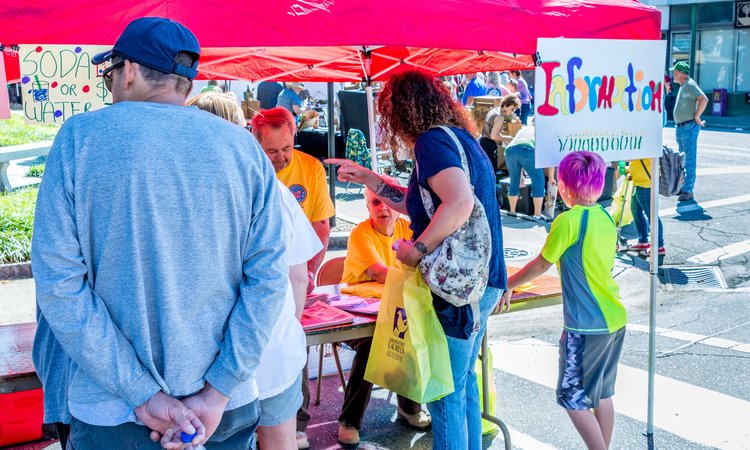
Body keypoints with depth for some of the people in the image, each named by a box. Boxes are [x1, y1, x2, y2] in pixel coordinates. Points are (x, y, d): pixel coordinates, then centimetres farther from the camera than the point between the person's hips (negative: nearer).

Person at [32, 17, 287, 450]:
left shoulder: (80, 136, -8)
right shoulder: (242, 145, -3)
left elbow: (59, 283, -13)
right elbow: (268, 275, -8)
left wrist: (142, 393, -13)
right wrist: (217, 392, -8)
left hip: (112, 412, -1)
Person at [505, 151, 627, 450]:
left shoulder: (568, 221, -16)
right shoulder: (606, 218, 6)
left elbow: (541, 265, -7)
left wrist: (507, 285, 6)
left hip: (586, 325, -8)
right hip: (614, 319, 8)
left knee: (572, 398, 2)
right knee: (602, 394, 17)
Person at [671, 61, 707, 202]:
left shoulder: (690, 85, -14)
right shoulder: (682, 86, 16)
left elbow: (704, 99, -27)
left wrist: (696, 117, -20)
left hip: (689, 128, -10)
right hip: (680, 128, 10)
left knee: (689, 160, -8)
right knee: (682, 159, 16)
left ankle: (688, 190, -9)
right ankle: (683, 186, 25)